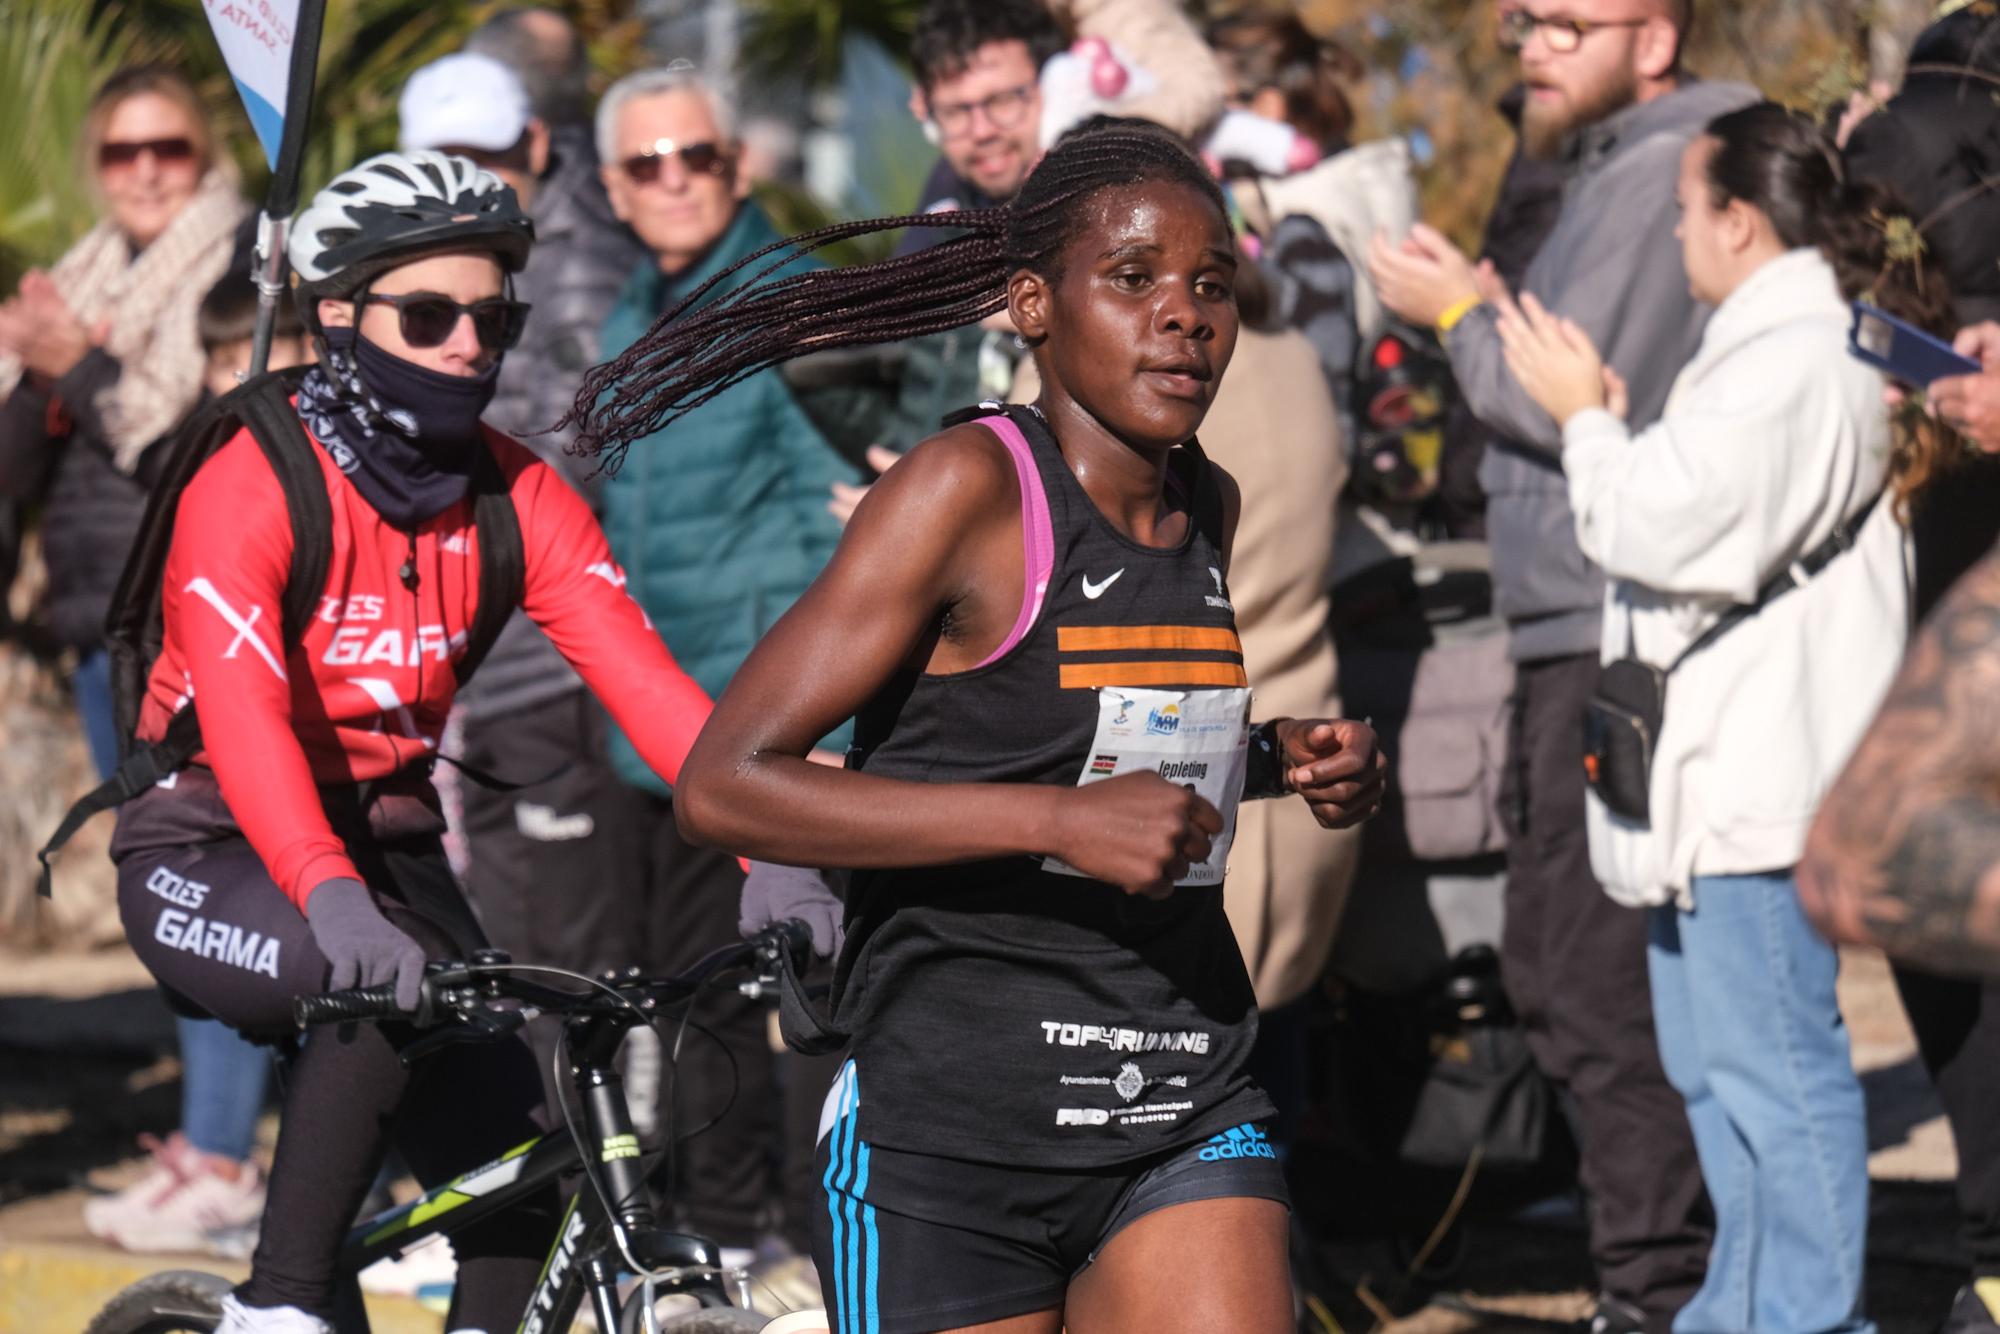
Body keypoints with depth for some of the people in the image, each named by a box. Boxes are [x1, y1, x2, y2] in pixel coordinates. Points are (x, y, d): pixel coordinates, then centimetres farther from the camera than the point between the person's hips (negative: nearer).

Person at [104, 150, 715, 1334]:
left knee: (515, 1165, -6)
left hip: (388, 845, 6)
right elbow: (245, 720, -34)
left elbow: (643, 679, -16)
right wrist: (333, 899, -51)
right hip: (215, 859, -6)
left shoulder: (517, 496, -5)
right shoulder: (250, 490, -20)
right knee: (398, 986, -33)